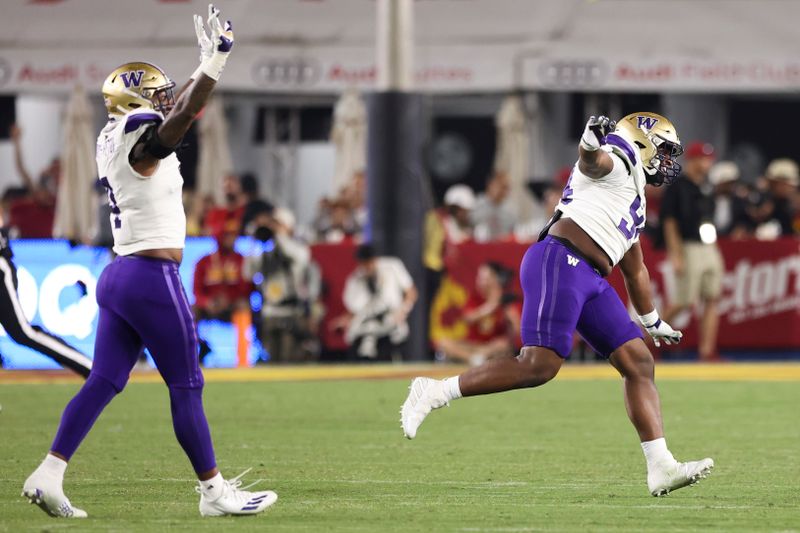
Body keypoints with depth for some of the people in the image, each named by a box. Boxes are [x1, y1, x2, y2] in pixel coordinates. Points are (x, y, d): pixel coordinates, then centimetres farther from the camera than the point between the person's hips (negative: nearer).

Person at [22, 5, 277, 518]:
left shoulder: (114, 139, 12)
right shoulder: (142, 143, -13)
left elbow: (173, 110, 28)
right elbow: (183, 114, -31)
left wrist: (208, 65, 30)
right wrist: (216, 60, -34)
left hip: (118, 277, 9)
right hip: (152, 278, -9)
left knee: (104, 381, 7)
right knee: (187, 387, -1)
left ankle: (49, 474, 0)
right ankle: (214, 492, 5)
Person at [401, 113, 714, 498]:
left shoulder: (634, 202, 34)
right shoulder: (621, 159, 6)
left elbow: (635, 270, 44)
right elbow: (593, 162, -20)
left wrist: (653, 322, 52)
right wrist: (592, 143, -44)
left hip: (589, 280, 10)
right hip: (561, 261, -10)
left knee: (639, 363, 1)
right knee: (539, 366, -20)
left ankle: (661, 468, -2)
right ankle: (435, 392, -10)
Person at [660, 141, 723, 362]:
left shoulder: (707, 186, 15)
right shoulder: (676, 186, -8)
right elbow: (669, 222, -11)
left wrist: (716, 253, 18)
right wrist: (676, 255, -17)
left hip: (709, 249, 7)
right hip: (688, 248, -7)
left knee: (712, 298, 0)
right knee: (684, 301, -7)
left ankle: (707, 350, -1)